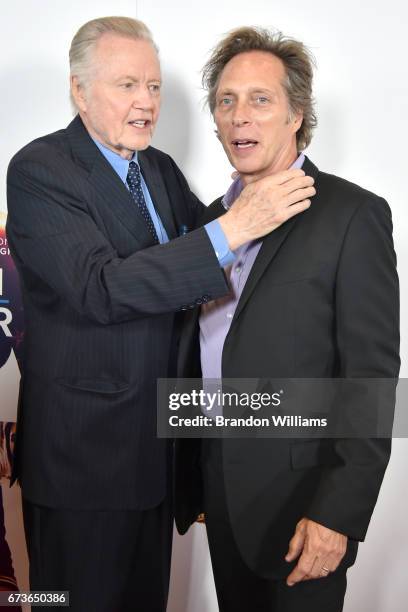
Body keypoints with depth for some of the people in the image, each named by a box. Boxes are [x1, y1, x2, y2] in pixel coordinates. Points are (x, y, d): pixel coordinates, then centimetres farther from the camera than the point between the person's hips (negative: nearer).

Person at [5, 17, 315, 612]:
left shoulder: (160, 170, 8)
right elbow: (101, 288, -28)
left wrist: (268, 201, -5)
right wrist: (234, 228, -32)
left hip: (155, 445, 7)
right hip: (83, 449, -7)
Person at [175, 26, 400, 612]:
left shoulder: (353, 215, -12)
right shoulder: (213, 215, 9)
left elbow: (372, 373, -15)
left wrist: (339, 512, -18)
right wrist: (190, 478, 12)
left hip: (299, 493, -6)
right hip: (220, 484, 6)